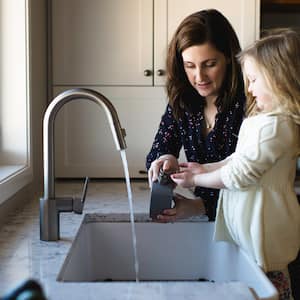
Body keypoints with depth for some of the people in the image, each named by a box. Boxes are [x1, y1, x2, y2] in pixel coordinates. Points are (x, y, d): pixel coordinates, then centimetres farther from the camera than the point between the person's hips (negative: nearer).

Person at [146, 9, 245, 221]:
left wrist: (201, 206, -30)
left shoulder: (247, 103, -16)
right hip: (204, 219, 5)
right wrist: (166, 161, -22)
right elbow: (155, 155, 1)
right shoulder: (181, 102, 0)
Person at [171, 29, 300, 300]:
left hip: (264, 226, -9)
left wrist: (195, 180, -7)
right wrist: (206, 168, 10)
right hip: (250, 219, 9)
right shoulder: (267, 118, 12)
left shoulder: (274, 125, -22)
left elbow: (239, 175, -20)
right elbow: (241, 159, 18)